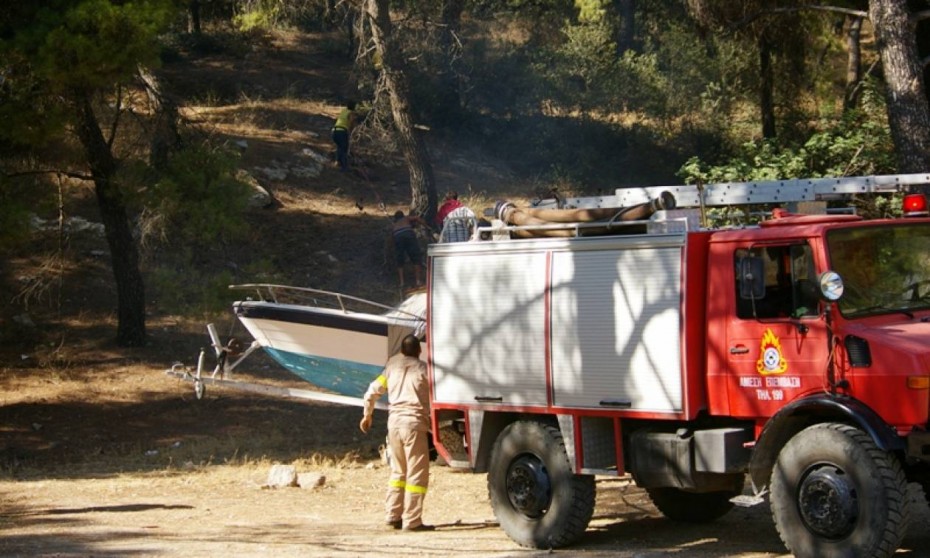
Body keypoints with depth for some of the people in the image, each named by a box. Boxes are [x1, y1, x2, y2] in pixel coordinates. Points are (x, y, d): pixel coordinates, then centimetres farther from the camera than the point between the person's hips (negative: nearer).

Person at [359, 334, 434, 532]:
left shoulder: (392, 367, 11)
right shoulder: (422, 369, -2)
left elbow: (372, 393, 13)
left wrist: (367, 416, 25)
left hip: (394, 423, 6)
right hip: (414, 423, -6)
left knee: (398, 471, 18)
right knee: (417, 474, -3)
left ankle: (392, 516, 17)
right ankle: (412, 521, -6)